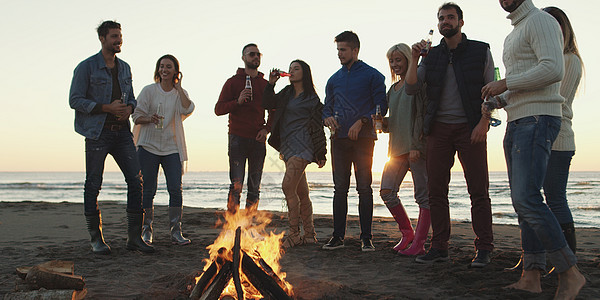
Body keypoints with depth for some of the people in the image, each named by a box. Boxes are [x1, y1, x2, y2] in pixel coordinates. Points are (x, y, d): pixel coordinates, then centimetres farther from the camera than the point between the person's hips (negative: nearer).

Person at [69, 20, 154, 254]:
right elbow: (75, 100, -6)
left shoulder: (125, 68, 16)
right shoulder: (86, 67, -1)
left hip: (122, 131, 5)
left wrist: (129, 108, -2)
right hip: (97, 132, -5)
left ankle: (134, 237, 4)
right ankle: (96, 239, 11)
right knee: (93, 185, 0)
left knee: (135, 180, -3)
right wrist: (106, 108, -15)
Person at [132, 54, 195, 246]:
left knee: (175, 189, -6)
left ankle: (176, 232, 0)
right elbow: (137, 116, 4)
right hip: (149, 145, -1)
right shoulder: (149, 90, 6)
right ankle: (146, 230, 14)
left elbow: (187, 110, -11)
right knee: (148, 190, 0)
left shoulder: (180, 93, 10)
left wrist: (178, 87, -6)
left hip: (172, 147, 1)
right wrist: (149, 119, -17)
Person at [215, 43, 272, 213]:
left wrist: (267, 129, 3)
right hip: (238, 138, -3)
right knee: (236, 185, -9)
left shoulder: (266, 84, 15)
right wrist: (238, 101, -16)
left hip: (258, 140, 3)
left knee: (254, 188, 5)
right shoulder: (233, 82, 6)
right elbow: (218, 109, 1)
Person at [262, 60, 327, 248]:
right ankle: (309, 235, 15)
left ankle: (294, 234, -10)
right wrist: (271, 84, 7)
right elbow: (267, 104, 18)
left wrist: (321, 154, -4)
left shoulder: (311, 98, -2)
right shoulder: (286, 94, 17)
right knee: (301, 192, 9)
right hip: (287, 146, 7)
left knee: (288, 186, -17)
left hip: (301, 146, -7)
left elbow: (318, 127, -2)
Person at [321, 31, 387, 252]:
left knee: (364, 188, -3)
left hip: (363, 138, -4)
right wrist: (327, 118, -2)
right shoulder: (334, 79, 17)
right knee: (340, 189, 4)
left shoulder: (372, 75, 3)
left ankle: (366, 237, 4)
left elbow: (381, 106, -2)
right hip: (339, 138, 4)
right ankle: (338, 236, 10)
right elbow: (327, 107, 20)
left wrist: (361, 122, -14)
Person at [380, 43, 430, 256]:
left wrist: (416, 146, -18)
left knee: (423, 195, -3)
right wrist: (382, 123, 2)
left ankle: (419, 243, 1)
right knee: (387, 192, 1)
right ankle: (407, 232, 17)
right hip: (397, 147, 8)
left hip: (417, 147, -7)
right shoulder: (392, 89, 20)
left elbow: (423, 115, -11)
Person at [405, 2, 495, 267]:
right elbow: (411, 89, 4)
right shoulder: (431, 55, 12)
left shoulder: (480, 51, 5)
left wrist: (483, 123, -11)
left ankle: (484, 248, 3)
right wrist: (414, 59, -8)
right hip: (439, 128, 3)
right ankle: (439, 247, 8)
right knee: (436, 190, 1)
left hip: (470, 128, -3)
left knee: (478, 190, -4)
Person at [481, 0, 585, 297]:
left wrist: (505, 83, -13)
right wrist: (494, 100, 15)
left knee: (527, 199, -19)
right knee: (522, 201, 5)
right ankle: (530, 277, 7)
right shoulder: (512, 36, 25)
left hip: (537, 120, -10)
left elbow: (553, 69, -20)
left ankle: (570, 272, -9)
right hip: (516, 124, 10)